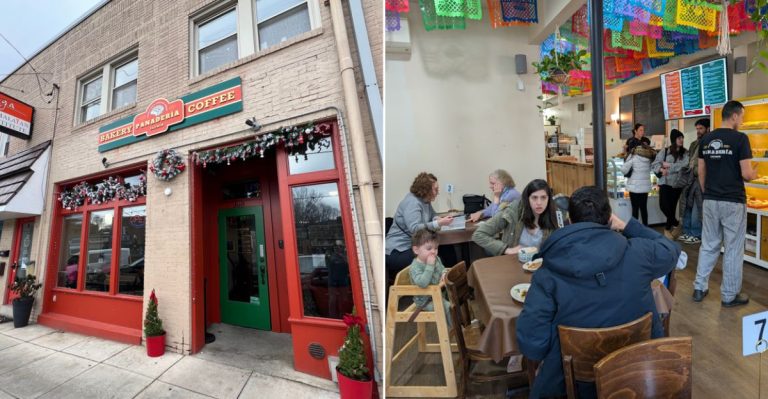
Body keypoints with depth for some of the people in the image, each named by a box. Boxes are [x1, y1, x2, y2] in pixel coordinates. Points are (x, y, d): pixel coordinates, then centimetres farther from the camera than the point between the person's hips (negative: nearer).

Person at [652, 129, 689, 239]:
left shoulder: (685, 153, 4)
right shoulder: (664, 151, 2)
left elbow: (684, 165, -11)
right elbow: (654, 165, -2)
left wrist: (669, 165, -15)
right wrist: (661, 169, -20)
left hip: (678, 184, 1)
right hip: (665, 183, -1)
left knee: (672, 207, 5)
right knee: (664, 205, -11)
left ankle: (667, 228, 21)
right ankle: (676, 224, 12)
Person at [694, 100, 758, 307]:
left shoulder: (706, 139, 5)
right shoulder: (740, 138, -11)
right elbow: (746, 174, -12)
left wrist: (707, 193, 17)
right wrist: (755, 174, 11)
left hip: (710, 201, 5)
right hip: (733, 201, -4)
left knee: (708, 245, 14)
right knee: (733, 249, 6)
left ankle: (700, 288, 18)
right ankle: (730, 295, 16)